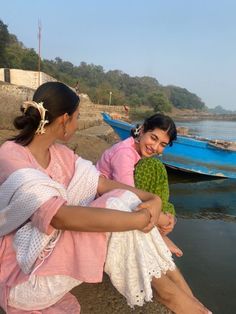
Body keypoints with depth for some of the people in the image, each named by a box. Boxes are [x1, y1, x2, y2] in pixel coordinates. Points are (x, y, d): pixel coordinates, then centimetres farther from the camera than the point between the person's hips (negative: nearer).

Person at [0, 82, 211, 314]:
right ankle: (166, 291, -7)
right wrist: (138, 219, -32)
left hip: (56, 243, 7)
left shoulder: (59, 153, 2)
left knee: (125, 200, -15)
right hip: (24, 273, -7)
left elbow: (104, 184, -4)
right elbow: (62, 216, -37)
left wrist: (152, 198, -19)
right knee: (116, 207, -26)